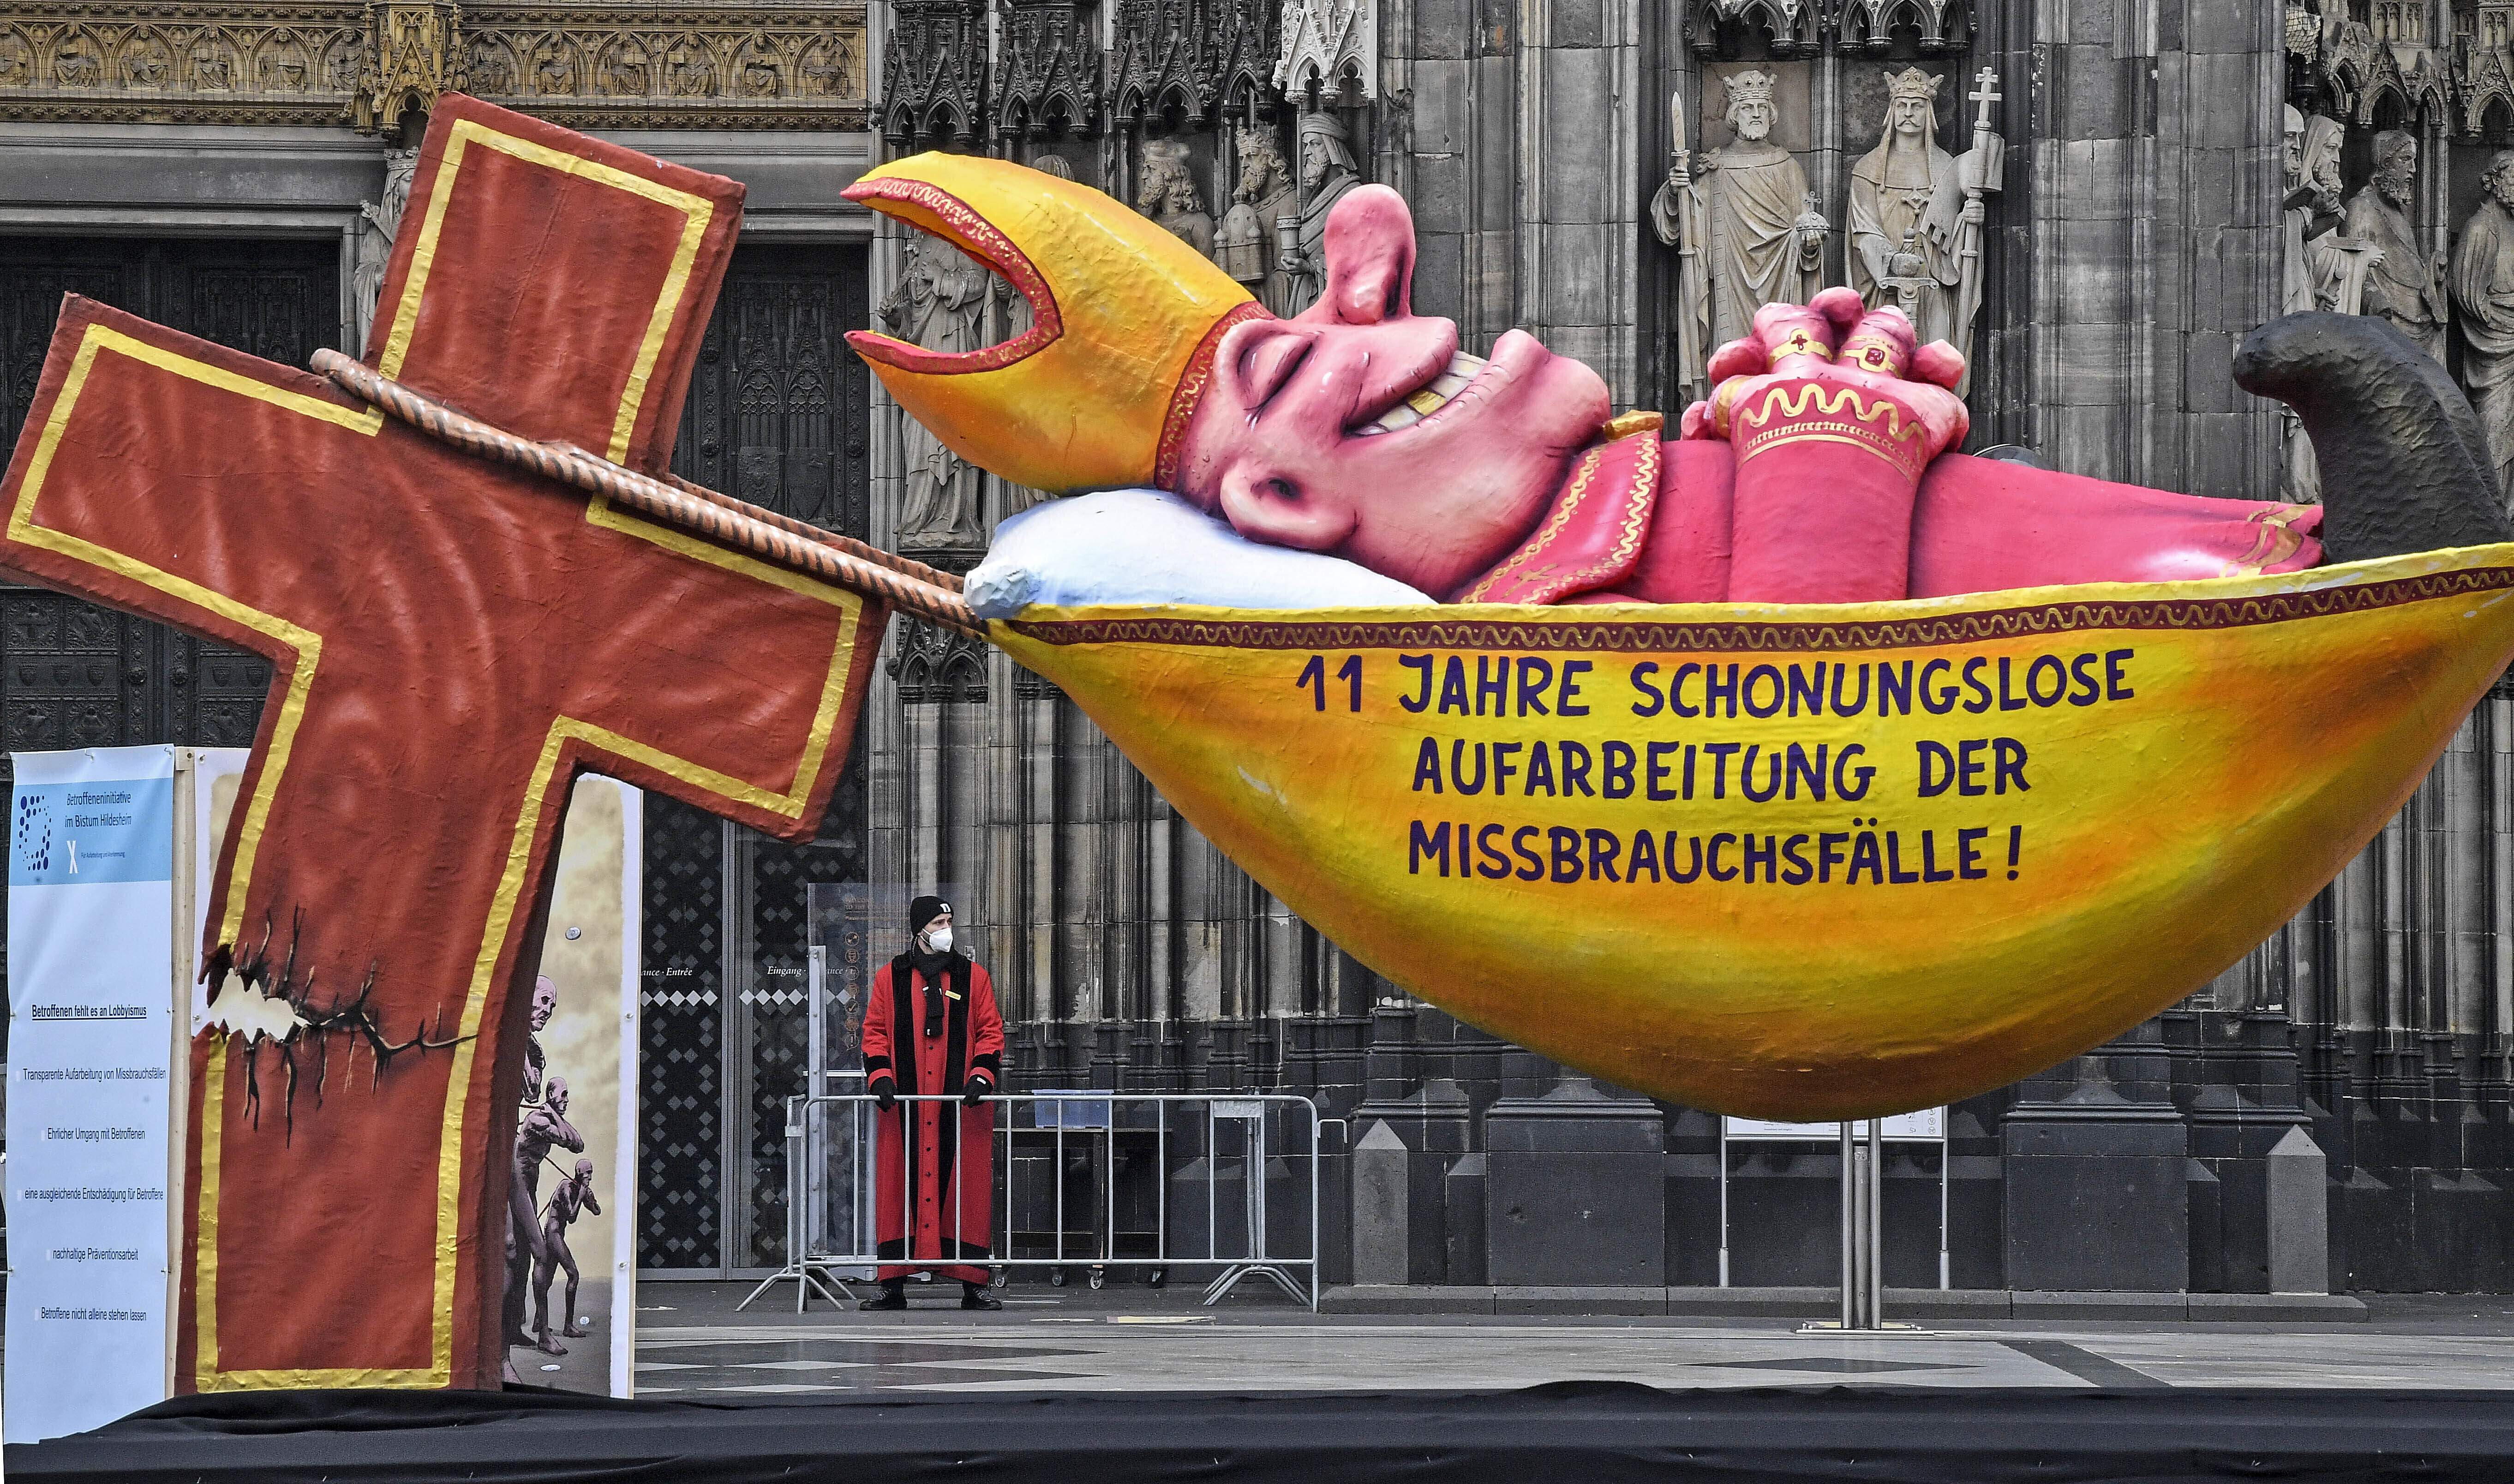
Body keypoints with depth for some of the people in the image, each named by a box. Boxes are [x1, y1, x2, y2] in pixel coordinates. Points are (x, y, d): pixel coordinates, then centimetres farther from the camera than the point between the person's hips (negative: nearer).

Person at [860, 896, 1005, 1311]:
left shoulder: (973, 977, 10)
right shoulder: (890, 978, 10)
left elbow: (990, 1031, 9)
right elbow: (875, 1031, 10)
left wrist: (982, 1075, -5)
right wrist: (880, 1075, -5)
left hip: (961, 1103, 0)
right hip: (904, 1102, 0)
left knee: (965, 1188, -1)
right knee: (900, 1187, -2)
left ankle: (973, 1284, 3)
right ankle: (893, 1286, 2)